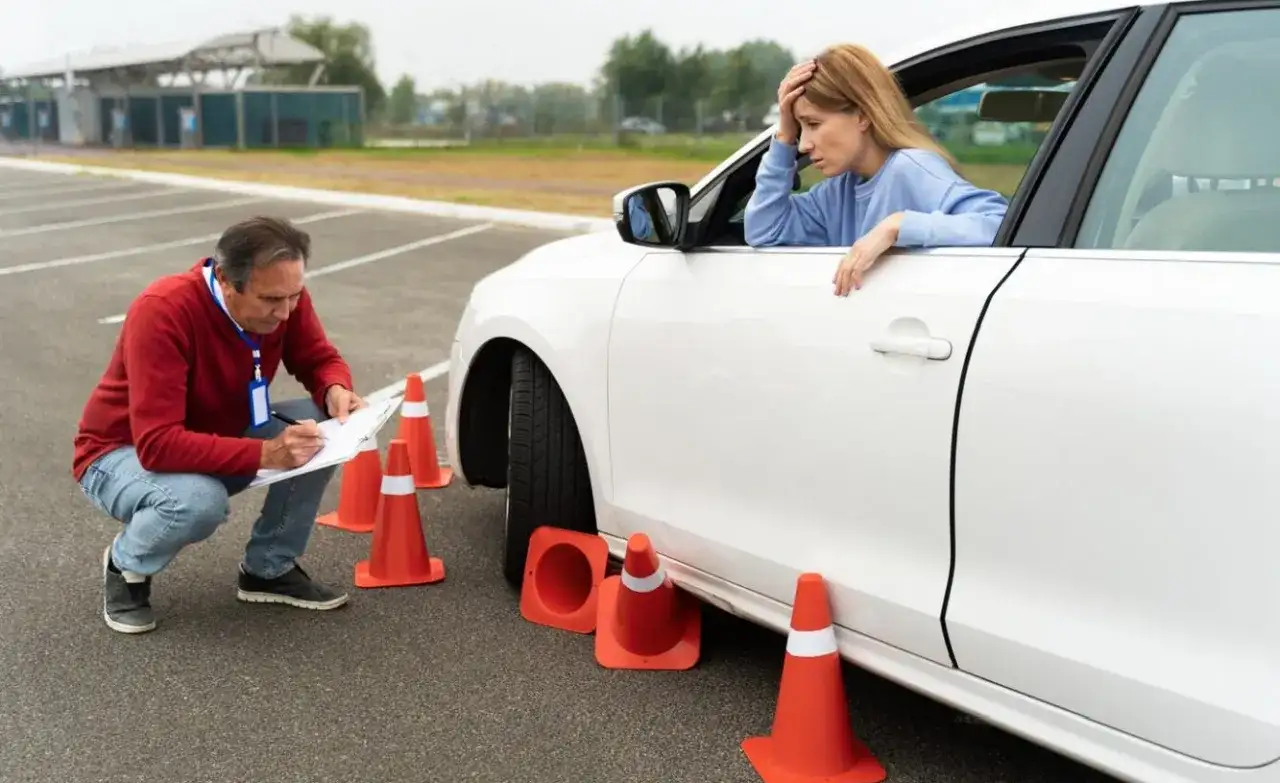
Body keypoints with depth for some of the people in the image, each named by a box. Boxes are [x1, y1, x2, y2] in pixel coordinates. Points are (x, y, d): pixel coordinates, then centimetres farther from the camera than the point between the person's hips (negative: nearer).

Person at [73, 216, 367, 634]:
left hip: (220, 439, 6)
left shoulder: (283, 295, -17)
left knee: (321, 426, -17)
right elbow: (157, 444, -38)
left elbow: (319, 358, -2)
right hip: (123, 454, -6)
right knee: (200, 500, -38)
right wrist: (265, 454, -46)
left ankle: (269, 569, 1)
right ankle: (126, 565, -2)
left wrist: (336, 391, -27)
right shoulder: (162, 312, -35)